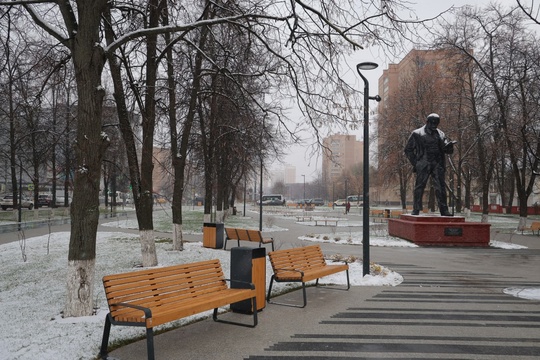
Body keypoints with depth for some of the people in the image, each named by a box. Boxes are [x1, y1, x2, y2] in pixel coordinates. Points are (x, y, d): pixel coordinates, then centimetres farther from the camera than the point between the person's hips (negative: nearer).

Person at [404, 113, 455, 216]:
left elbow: (447, 150, 9)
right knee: (419, 187, -4)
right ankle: (416, 210, 2)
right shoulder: (417, 134, 4)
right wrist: (415, 162, -3)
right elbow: (408, 150, 5)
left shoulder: (440, 134, 15)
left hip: (437, 165, 3)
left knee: (441, 187, 2)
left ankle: (444, 210, 6)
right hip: (423, 165, -3)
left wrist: (449, 145, -15)